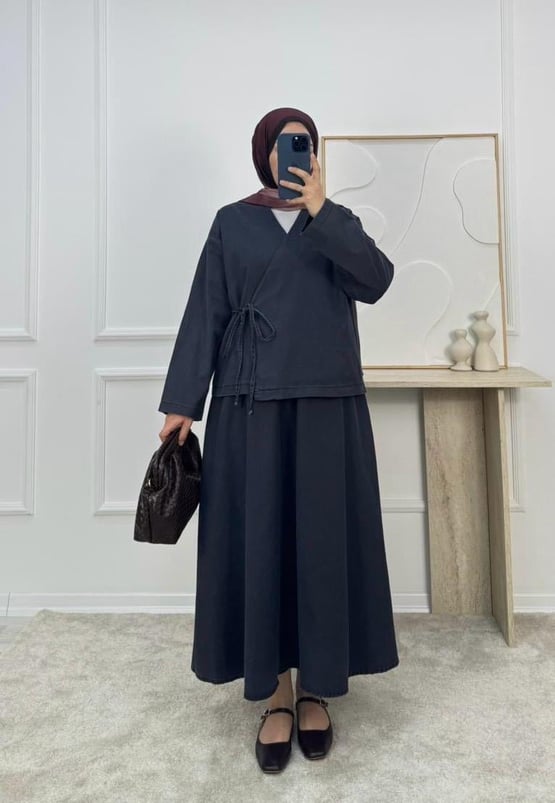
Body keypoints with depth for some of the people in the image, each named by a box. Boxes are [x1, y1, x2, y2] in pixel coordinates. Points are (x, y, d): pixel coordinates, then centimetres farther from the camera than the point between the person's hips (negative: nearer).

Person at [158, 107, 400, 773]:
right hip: (252, 401, 0)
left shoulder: (338, 221, 14)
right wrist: (181, 401, -3)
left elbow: (376, 280, -5)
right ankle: (276, 693, 17)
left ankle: (317, 689, 21)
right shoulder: (232, 223, 11)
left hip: (328, 401, 1)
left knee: (324, 539, 3)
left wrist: (319, 209, -10)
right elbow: (205, 313, 4)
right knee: (259, 540, 1)